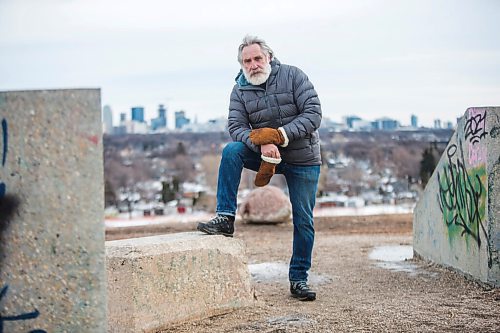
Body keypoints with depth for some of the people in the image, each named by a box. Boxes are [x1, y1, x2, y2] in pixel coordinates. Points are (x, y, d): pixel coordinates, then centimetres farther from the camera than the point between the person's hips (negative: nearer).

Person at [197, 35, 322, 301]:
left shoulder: (293, 76, -11)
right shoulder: (240, 90, -4)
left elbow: (313, 114, -17)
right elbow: (236, 126, -14)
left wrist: (278, 134, -27)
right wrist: (263, 145, -33)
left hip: (303, 159, -2)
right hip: (267, 154, 2)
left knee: (303, 220, 1)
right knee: (232, 150, -25)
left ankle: (299, 279, 15)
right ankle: (225, 218, -23)